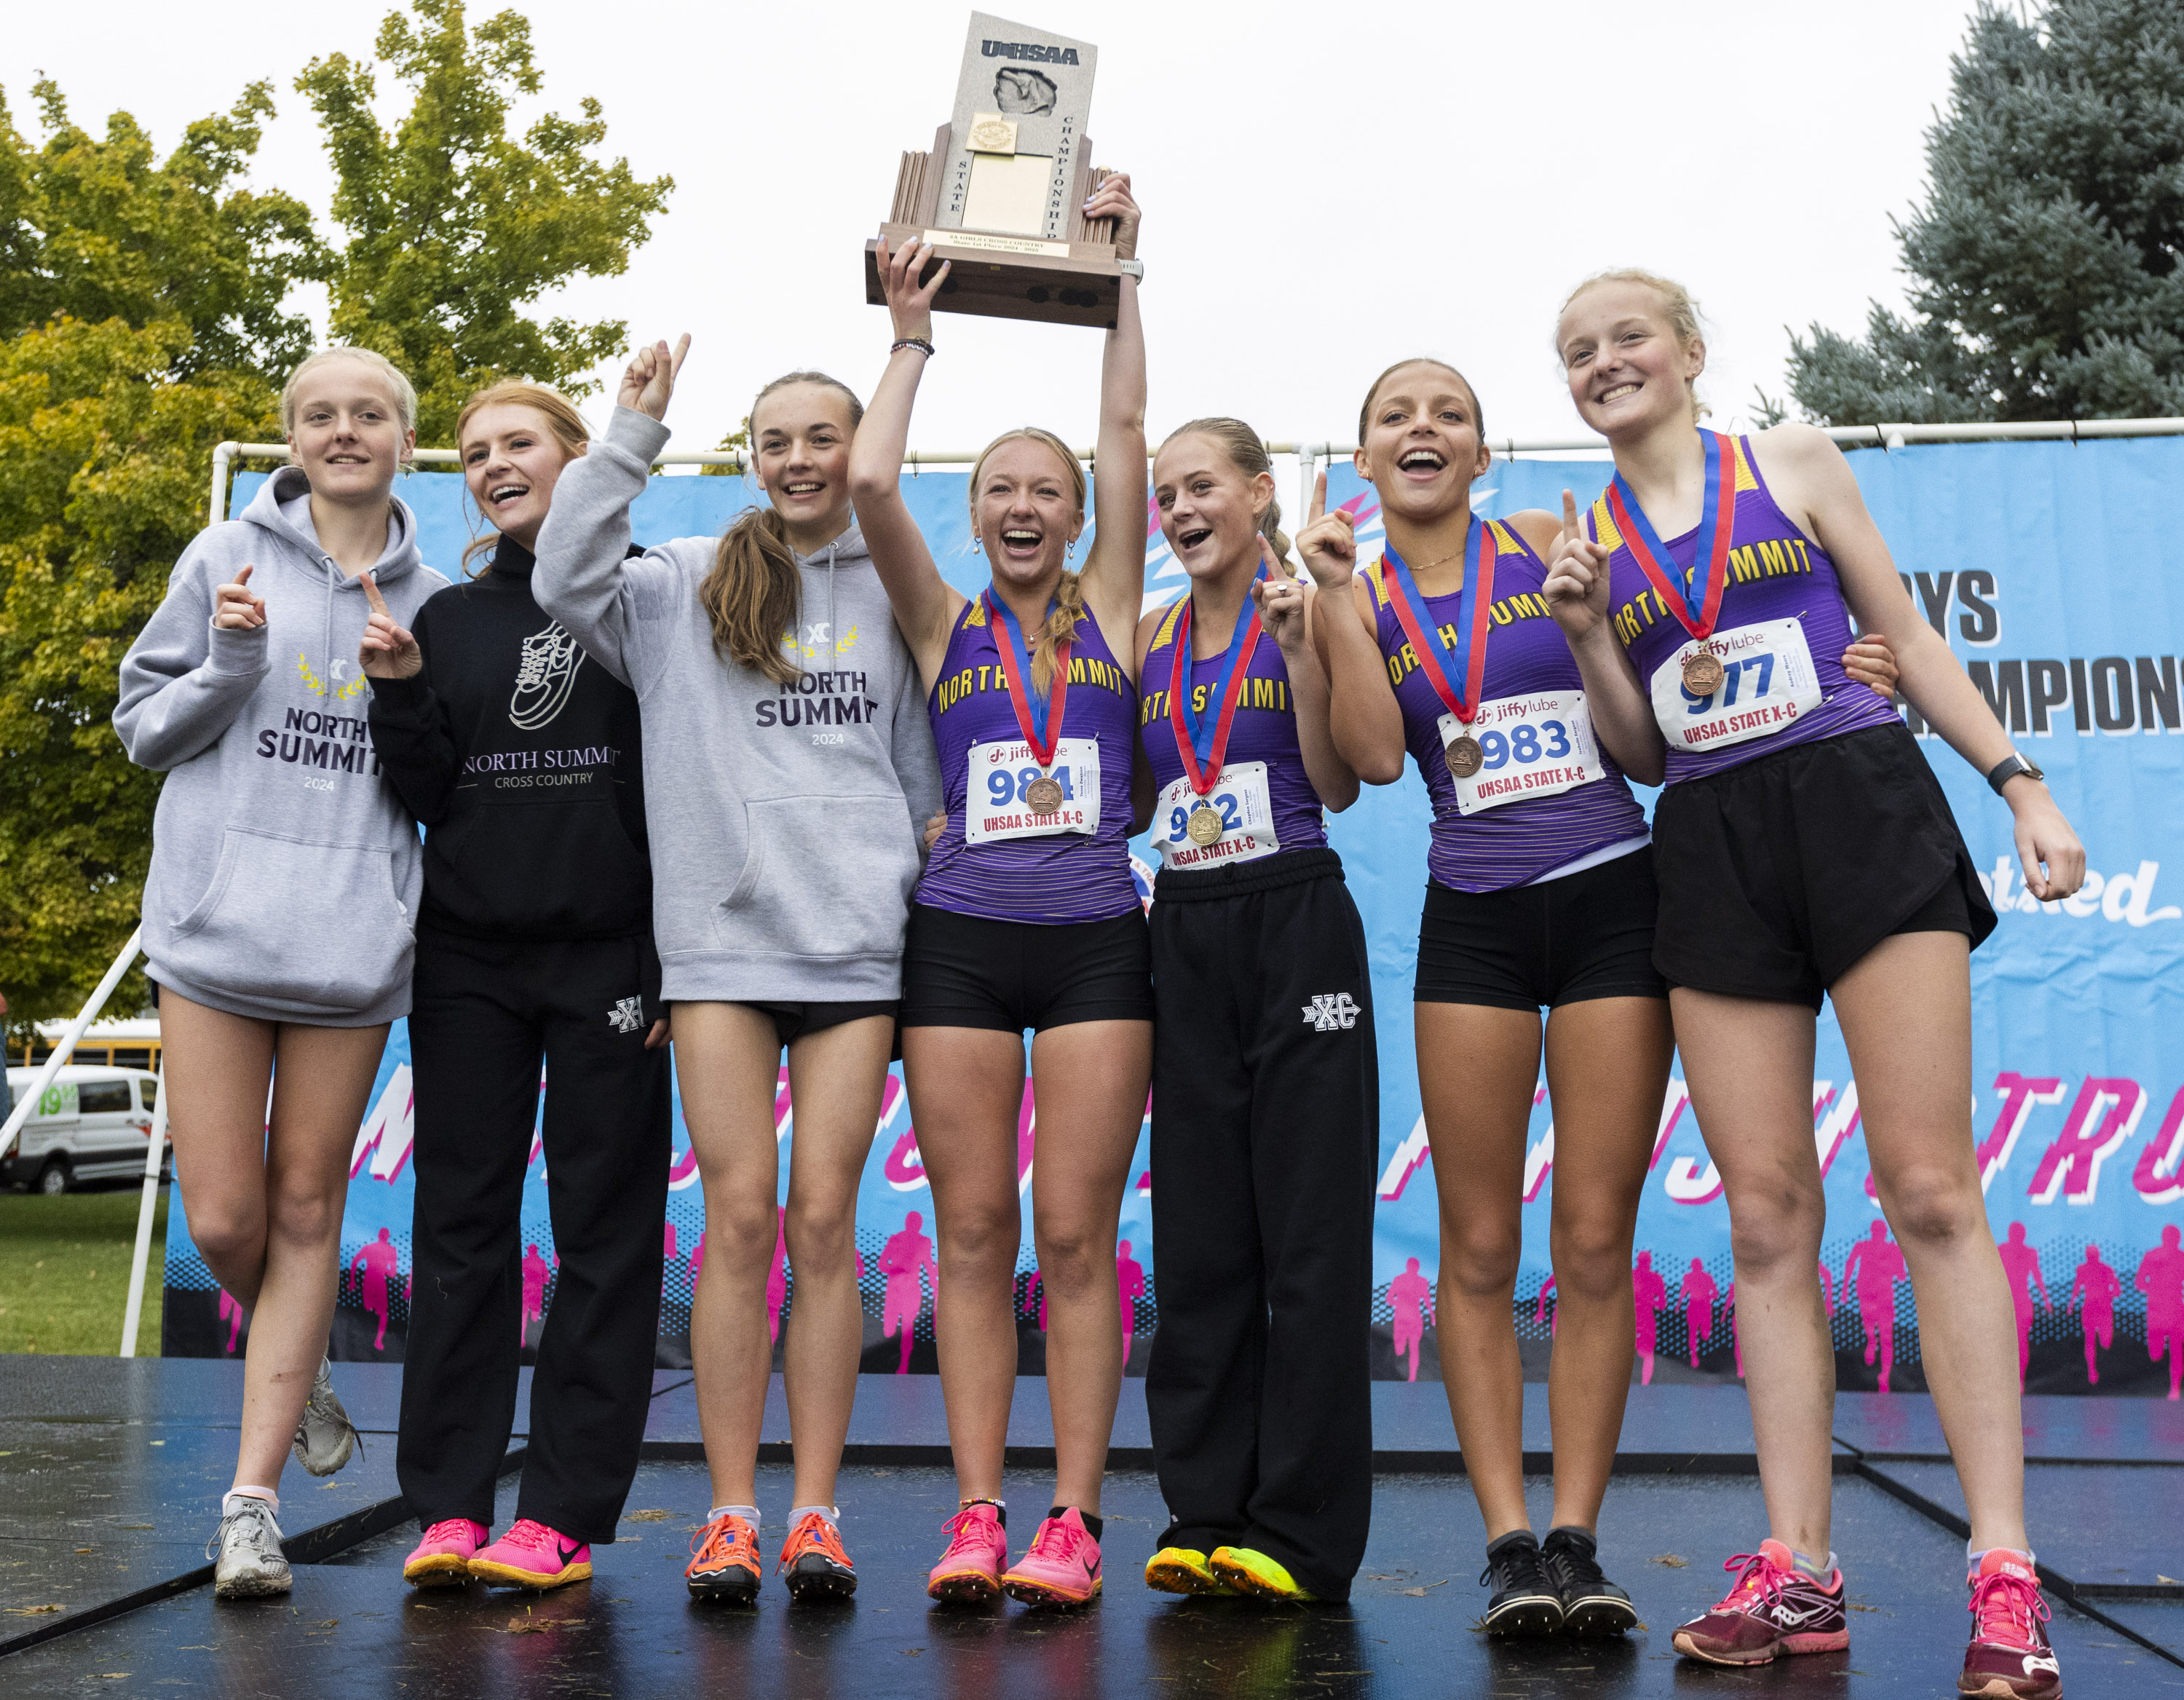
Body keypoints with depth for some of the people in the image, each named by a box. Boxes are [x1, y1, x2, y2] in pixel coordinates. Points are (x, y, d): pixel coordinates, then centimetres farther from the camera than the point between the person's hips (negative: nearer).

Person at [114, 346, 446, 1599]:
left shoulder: (432, 603, 10)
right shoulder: (229, 560, 6)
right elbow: (145, 725, 7)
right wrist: (230, 665, -10)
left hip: (355, 933, 1)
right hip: (220, 919, -1)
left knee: (306, 1211, 2)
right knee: (223, 1217, -1)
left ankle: (253, 1498, 9)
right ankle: (301, 1370, 31)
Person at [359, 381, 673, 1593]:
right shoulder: (449, 618, 13)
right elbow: (425, 794, 10)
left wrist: (673, 960, -9)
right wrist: (399, 691, -7)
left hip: (609, 956, -4)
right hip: (469, 956, 4)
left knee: (603, 1228, 0)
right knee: (461, 1223, 4)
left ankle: (564, 1512, 4)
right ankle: (448, 1506, 9)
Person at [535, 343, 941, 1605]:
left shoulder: (896, 592, 13)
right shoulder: (688, 583, 11)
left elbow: (924, 770, 17)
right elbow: (568, 581, -6)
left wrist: (931, 908, 11)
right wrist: (635, 433, -5)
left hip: (856, 941, 1)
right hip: (720, 938, 0)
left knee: (824, 1220, -1)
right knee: (740, 1217, -3)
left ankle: (816, 1513, 5)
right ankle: (732, 1514, 4)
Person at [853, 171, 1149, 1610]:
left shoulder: (1110, 609, 10)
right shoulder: (944, 625, 10)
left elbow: (1127, 433, 5)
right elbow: (869, 484, -2)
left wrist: (1118, 275, 7)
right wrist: (913, 338, 8)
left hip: (1096, 941, -1)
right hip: (960, 941, 1)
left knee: (1078, 1236, -3)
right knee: (974, 1235, 0)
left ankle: (1073, 1522, 0)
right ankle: (977, 1517, 4)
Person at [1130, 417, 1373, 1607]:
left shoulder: (1308, 609, 0)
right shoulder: (1152, 633, 14)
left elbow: (1337, 782, -8)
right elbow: (1132, 799, 15)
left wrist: (1302, 645, -16)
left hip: (1296, 924, -5)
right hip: (1185, 935, 5)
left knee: (1310, 1233, -4)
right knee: (1197, 1234, 6)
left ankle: (1300, 1532, 1)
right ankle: (1205, 1513, 13)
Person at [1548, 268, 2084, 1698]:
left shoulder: (1795, 459, 10)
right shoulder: (1585, 535, 14)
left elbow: (1907, 632, 10)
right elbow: (1641, 751, 13)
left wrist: (2022, 784, 2)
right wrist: (1585, 632, -3)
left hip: (1864, 806, -2)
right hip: (1711, 853, 3)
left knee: (1930, 1190, -9)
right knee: (1768, 1215, 0)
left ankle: (2007, 1574, -6)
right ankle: (1798, 1574, 3)